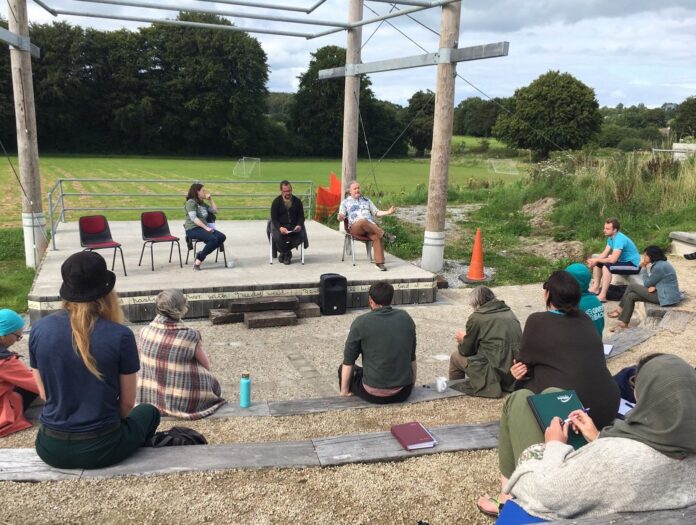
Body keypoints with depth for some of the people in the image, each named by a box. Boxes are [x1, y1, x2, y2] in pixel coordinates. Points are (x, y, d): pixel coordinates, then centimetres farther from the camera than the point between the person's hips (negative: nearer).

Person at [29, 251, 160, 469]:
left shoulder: (40, 329, -7)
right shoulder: (120, 335, -17)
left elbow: (44, 394, 3)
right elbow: (127, 403, -6)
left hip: (51, 448, 4)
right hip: (99, 447, -4)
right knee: (149, 413, 28)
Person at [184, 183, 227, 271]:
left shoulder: (203, 203, 22)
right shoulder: (191, 202, -3)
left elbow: (215, 210, 26)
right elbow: (193, 218, -15)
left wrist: (210, 199, 17)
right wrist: (206, 228, -21)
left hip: (203, 228, 8)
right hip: (192, 229, -8)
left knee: (222, 237, -15)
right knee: (213, 239, -30)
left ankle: (201, 254, -10)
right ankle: (198, 261, -20)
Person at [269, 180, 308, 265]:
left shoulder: (297, 201, 7)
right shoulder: (276, 201, 0)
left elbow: (301, 216, 8)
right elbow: (274, 218, -3)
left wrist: (299, 225, -15)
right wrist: (280, 228, -23)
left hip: (294, 226, 2)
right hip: (280, 226, -2)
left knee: (301, 236, -28)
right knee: (278, 237, -34)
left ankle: (284, 252, 0)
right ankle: (287, 253, 2)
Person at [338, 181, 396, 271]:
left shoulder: (366, 200, 28)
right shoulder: (345, 202, 19)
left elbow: (376, 212, 23)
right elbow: (341, 216, 6)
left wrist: (388, 212, 6)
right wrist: (340, 217, -19)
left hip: (371, 227, 3)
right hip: (355, 227, -3)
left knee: (377, 236, -32)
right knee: (363, 221, -40)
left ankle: (379, 263, -36)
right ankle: (384, 234, -35)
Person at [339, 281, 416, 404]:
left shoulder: (361, 323, -9)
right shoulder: (406, 318, 3)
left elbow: (348, 362, -4)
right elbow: (412, 357, 11)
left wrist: (344, 391, 8)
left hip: (375, 395, -4)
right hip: (404, 392, 4)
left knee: (343, 369, 23)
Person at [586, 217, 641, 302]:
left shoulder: (620, 239, -28)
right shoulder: (611, 237, 2)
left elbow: (613, 260, -32)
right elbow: (604, 254, 3)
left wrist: (596, 260, -21)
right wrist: (594, 261, -15)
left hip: (633, 265, -10)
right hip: (623, 262, 10)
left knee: (606, 266, -31)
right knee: (597, 263, 7)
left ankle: (602, 296, -31)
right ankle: (596, 288, 5)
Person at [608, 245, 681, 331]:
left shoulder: (659, 267, -22)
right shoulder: (660, 263, 11)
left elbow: (647, 283, -10)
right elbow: (652, 282, 13)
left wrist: (643, 268, -3)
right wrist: (653, 286, -10)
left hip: (666, 297, -10)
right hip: (664, 293, 10)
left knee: (632, 286, -8)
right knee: (630, 296, 2)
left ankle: (619, 310, 4)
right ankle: (623, 323, 4)